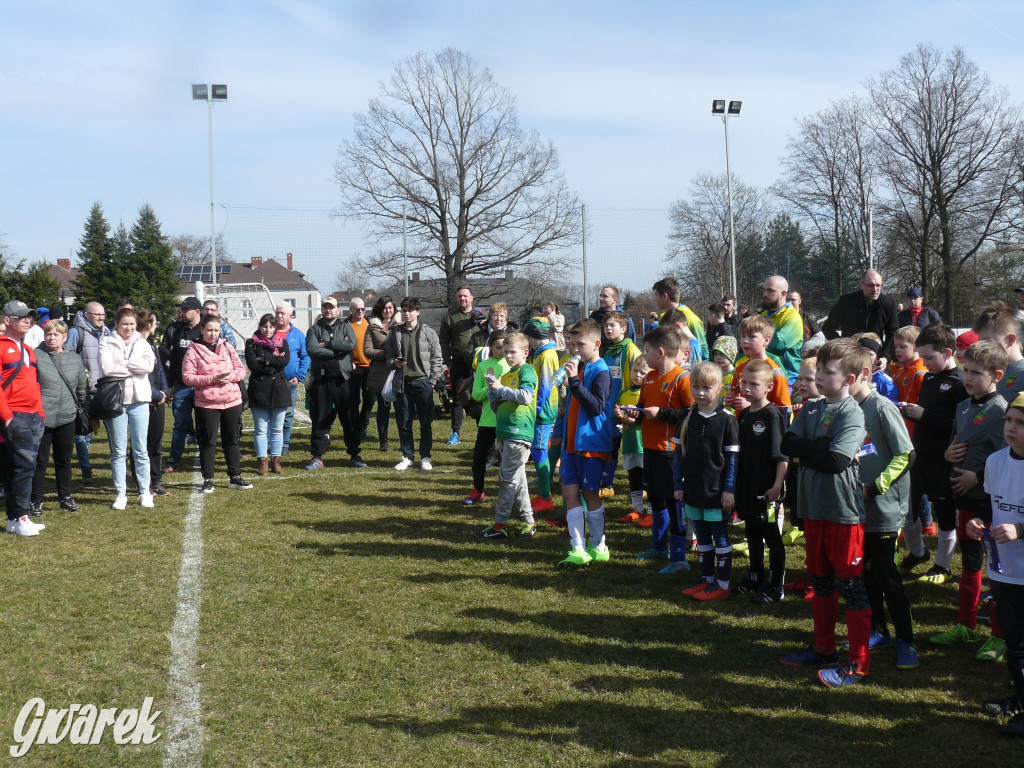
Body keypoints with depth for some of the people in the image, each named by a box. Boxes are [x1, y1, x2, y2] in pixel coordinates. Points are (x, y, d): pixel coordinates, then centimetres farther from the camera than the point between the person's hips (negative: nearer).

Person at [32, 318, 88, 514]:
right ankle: (36, 500, 13)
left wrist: (82, 407, 15)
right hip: (41, 418, -4)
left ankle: (65, 497, 25)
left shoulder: (75, 359, 9)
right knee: (40, 461, 3)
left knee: (64, 461, 13)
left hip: (67, 418, 4)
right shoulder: (35, 356, -5)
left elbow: (82, 387, 16)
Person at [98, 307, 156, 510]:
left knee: (141, 449, 6)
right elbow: (107, 368, -13)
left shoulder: (142, 343, 10)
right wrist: (133, 369, -8)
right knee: (118, 451, 4)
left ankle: (145, 491, 13)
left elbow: (148, 365, -8)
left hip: (139, 399, 2)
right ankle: (120, 493, 10)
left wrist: (123, 363, -10)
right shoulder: (107, 343, 3)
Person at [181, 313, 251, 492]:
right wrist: (212, 379, -18)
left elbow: (241, 369, 9)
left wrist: (231, 376, -13)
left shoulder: (227, 346, 8)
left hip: (232, 401, 4)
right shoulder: (193, 350, -3)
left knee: (232, 439, 11)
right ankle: (208, 479, 10)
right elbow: (187, 377, -9)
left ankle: (235, 477, 20)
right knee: (208, 441, 1)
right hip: (207, 404, -3)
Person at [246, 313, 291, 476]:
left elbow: (285, 360, -8)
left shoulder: (282, 342, 10)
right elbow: (252, 364, -10)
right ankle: (262, 461, 5)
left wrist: (264, 359, -11)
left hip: (279, 389, 2)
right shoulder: (251, 343, 4)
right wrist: (274, 362, -10)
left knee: (277, 428, 6)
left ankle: (275, 461, 13)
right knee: (260, 429, -1)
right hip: (259, 390, -2)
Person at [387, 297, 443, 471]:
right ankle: (407, 456, 17)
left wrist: (432, 380, -4)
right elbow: (388, 354, 16)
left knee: (426, 422, 1)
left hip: (423, 382, -2)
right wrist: (394, 362, -6)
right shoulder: (395, 333, 8)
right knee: (404, 422, 5)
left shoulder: (428, 332, 1)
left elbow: (437, 358, 2)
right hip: (403, 383, 2)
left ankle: (425, 457, 11)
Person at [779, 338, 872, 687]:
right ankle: (823, 648, 32)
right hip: (814, 508, 7)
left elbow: (836, 460, -24)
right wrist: (820, 445, -16)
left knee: (852, 585, 1)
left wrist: (804, 451, -12)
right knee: (820, 581, 18)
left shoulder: (852, 413, -13)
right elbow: (787, 443, -3)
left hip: (844, 512, -7)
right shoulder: (811, 409, 9)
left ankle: (859, 662, 9)